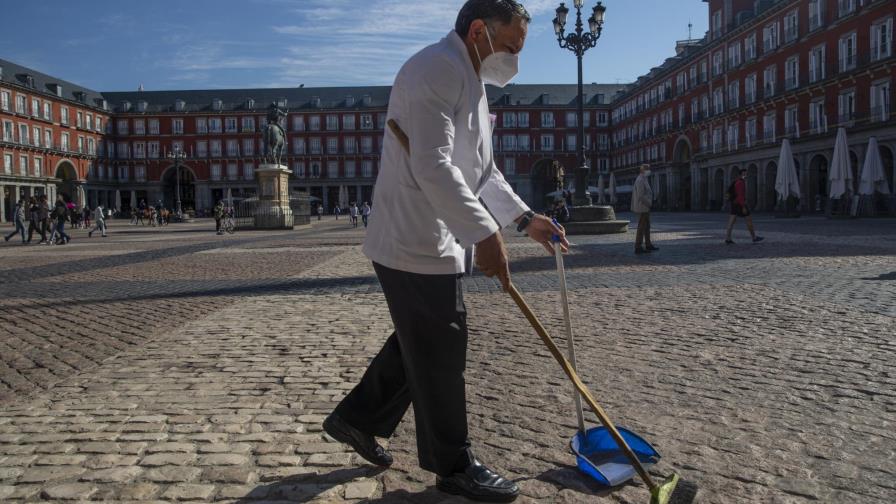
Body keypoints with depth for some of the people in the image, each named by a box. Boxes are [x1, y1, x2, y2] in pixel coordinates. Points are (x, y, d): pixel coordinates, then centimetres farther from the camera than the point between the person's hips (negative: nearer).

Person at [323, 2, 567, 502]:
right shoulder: (437, 69, -16)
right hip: (417, 245, -11)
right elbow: (433, 168, -27)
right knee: (440, 354, 1)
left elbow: (482, 170, 23)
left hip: (433, 241, 11)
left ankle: (356, 418, 35)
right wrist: (486, 233, -26)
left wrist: (526, 218, 16)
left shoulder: (469, 81, 19)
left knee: (419, 344, 20)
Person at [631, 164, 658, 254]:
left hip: (644, 207, 11)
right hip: (643, 207, -11)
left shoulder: (642, 180, 16)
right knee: (642, 227, -6)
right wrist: (649, 204, -16)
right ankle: (638, 248, -3)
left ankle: (648, 245, 23)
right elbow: (641, 196, -25)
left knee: (647, 227, 15)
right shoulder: (640, 180, -18)